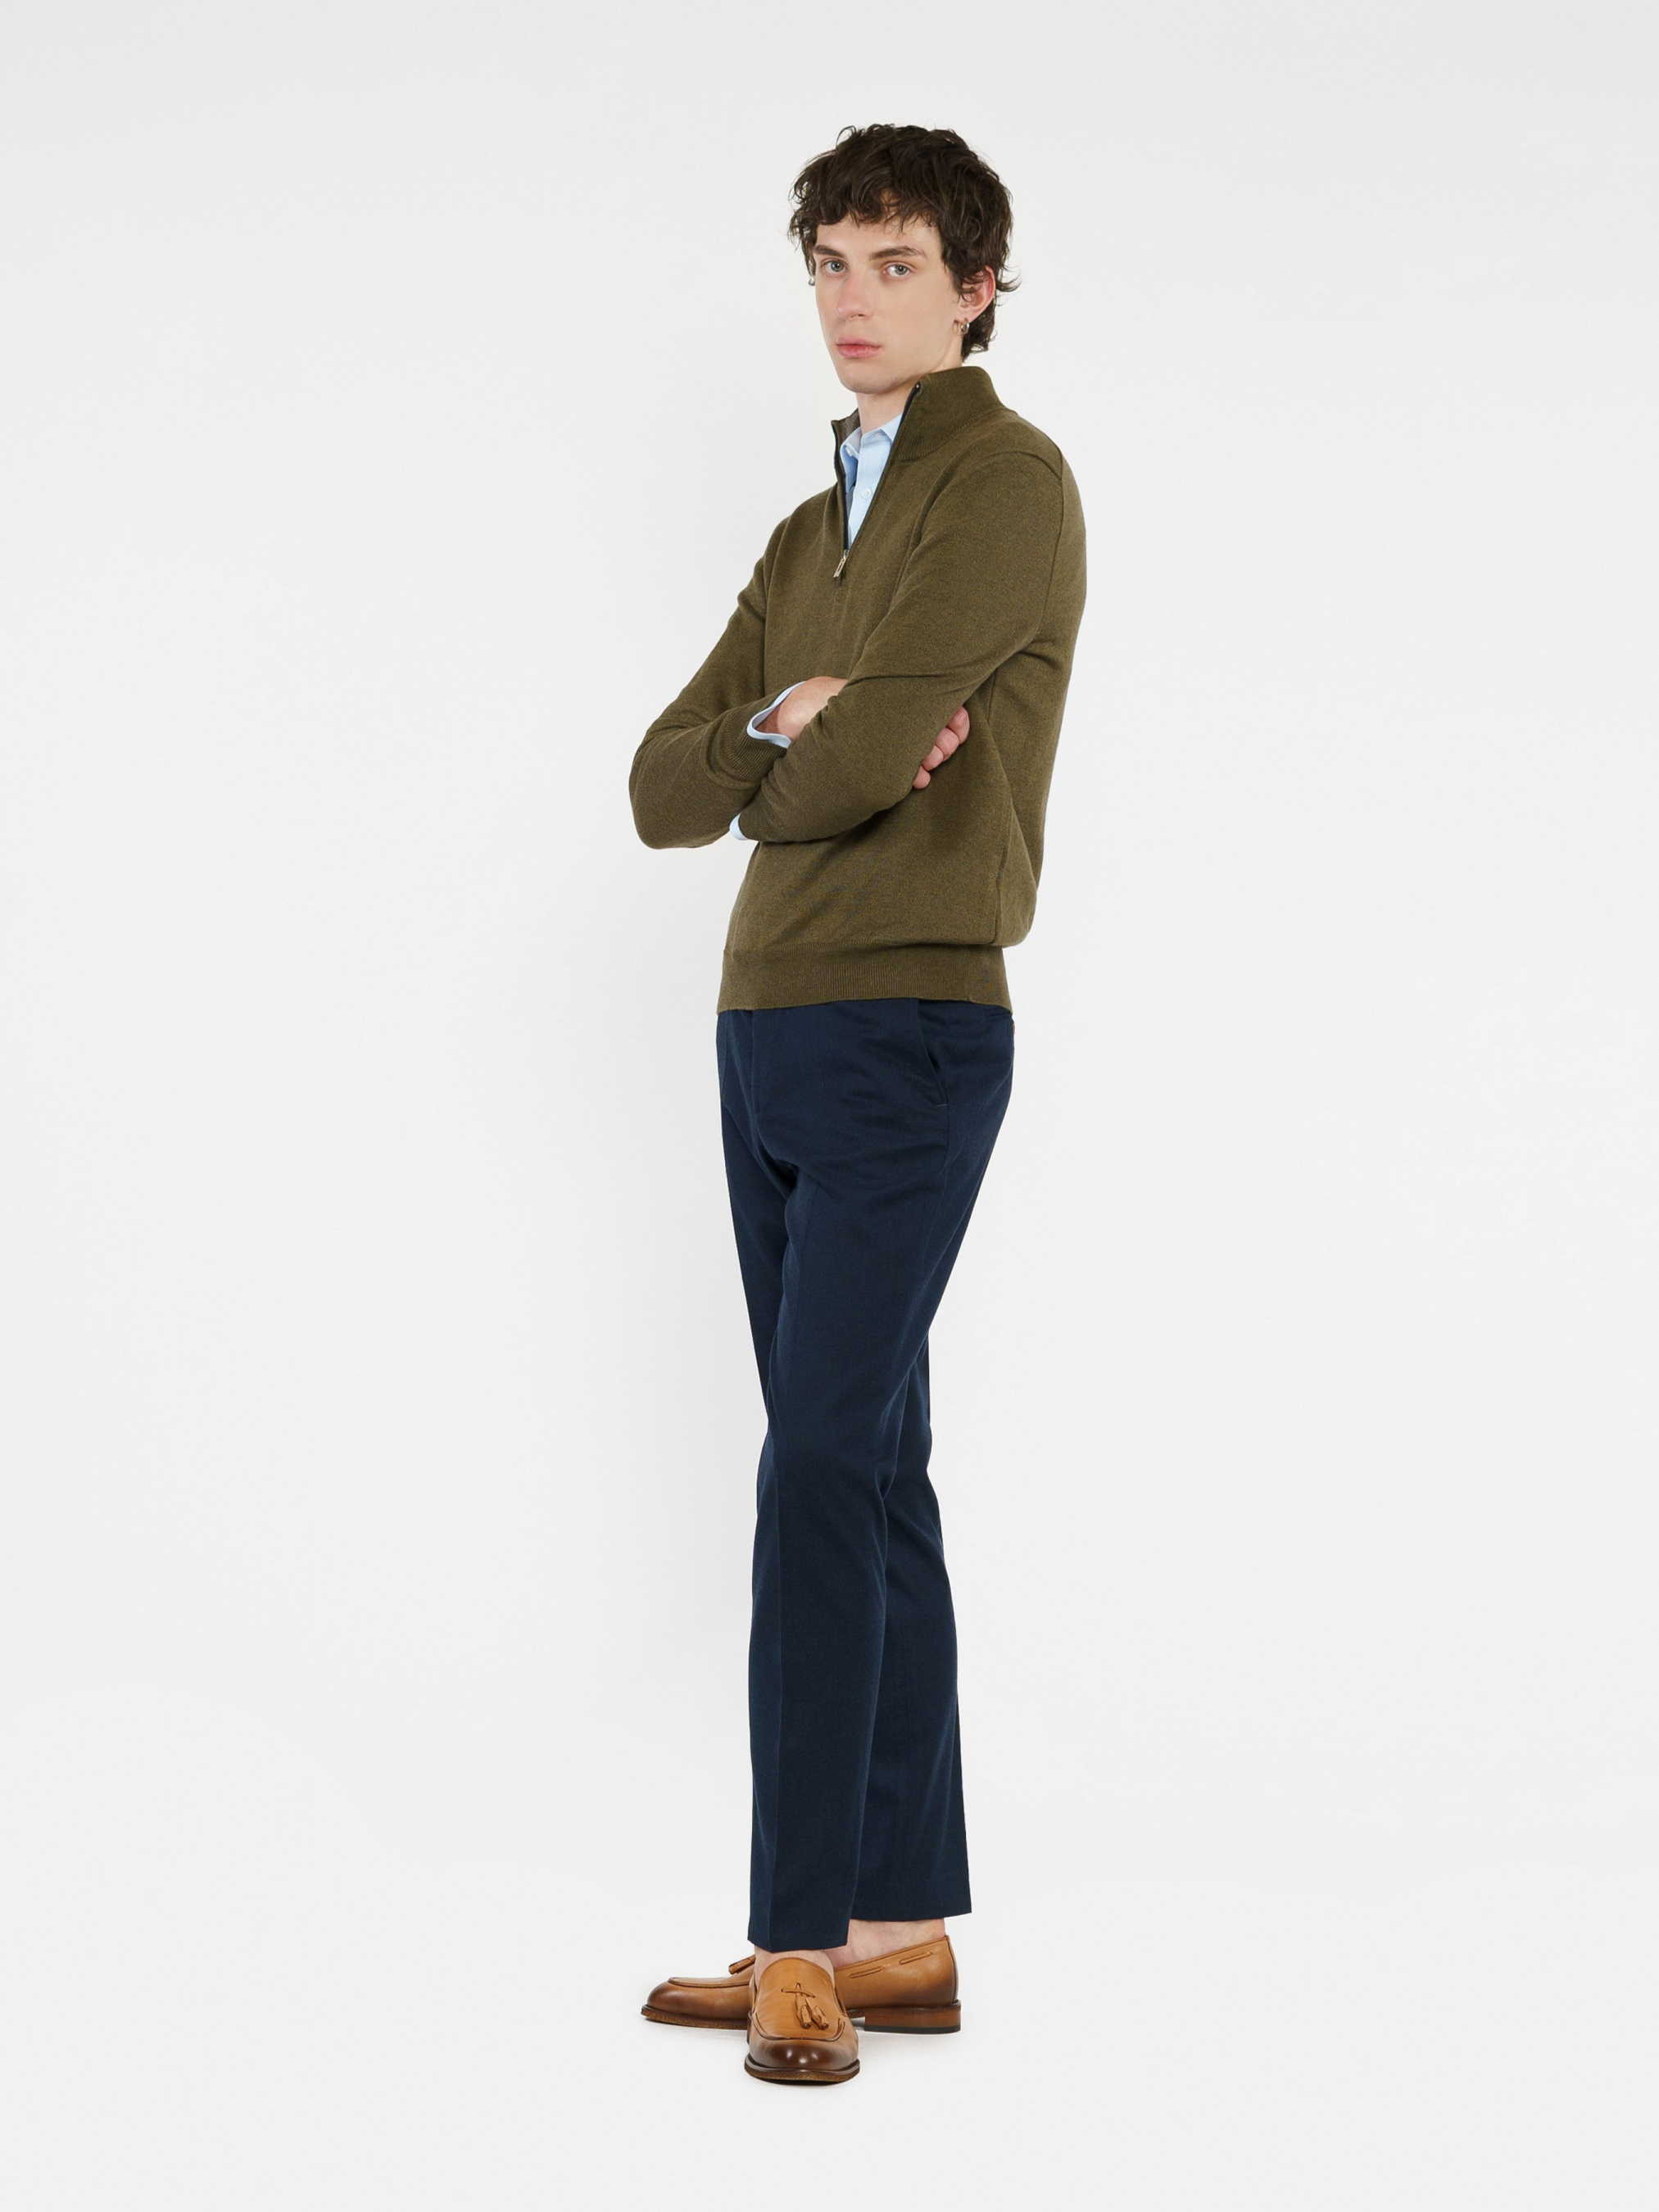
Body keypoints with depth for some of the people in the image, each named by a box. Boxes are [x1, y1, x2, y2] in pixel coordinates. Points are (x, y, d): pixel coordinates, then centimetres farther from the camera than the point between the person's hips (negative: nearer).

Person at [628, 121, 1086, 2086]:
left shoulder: (1008, 482, -6)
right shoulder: (811, 534, 21)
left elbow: (855, 769, -18)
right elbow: (666, 788, 11)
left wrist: (773, 782, 3)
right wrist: (794, 732, -8)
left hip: (907, 1037, -8)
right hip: (767, 1037, 8)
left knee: (824, 1465, -14)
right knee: (867, 1475, 8)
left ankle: (801, 1942, -12)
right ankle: (903, 1927, 12)